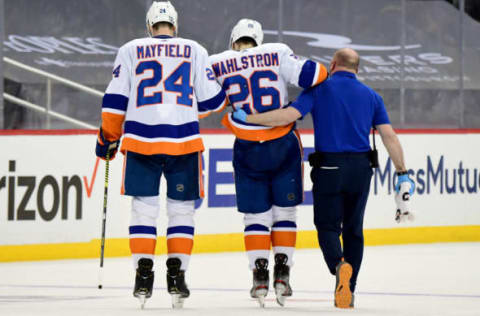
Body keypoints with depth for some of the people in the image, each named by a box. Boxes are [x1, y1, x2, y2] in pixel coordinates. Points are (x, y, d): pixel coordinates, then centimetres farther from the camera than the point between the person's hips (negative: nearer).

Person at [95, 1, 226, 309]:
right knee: (182, 208, 9)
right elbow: (211, 100, 8)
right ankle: (176, 276, 3)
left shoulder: (130, 51, 9)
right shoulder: (195, 51, 9)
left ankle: (144, 275, 1)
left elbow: (115, 100, 6)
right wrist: (226, 97, 31)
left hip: (141, 141, 0)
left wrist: (109, 138, 17)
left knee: (144, 208, 8)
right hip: (184, 141, 0)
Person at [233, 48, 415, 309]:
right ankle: (349, 291, 14)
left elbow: (289, 115, -12)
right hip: (361, 169, 3)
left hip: (329, 167, -3)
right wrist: (402, 174, 8)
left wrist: (246, 118, -6)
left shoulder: (320, 89, -1)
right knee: (353, 228, 15)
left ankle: (339, 264, -26)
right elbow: (389, 136, 4)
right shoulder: (371, 96, 9)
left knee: (328, 226, 5)